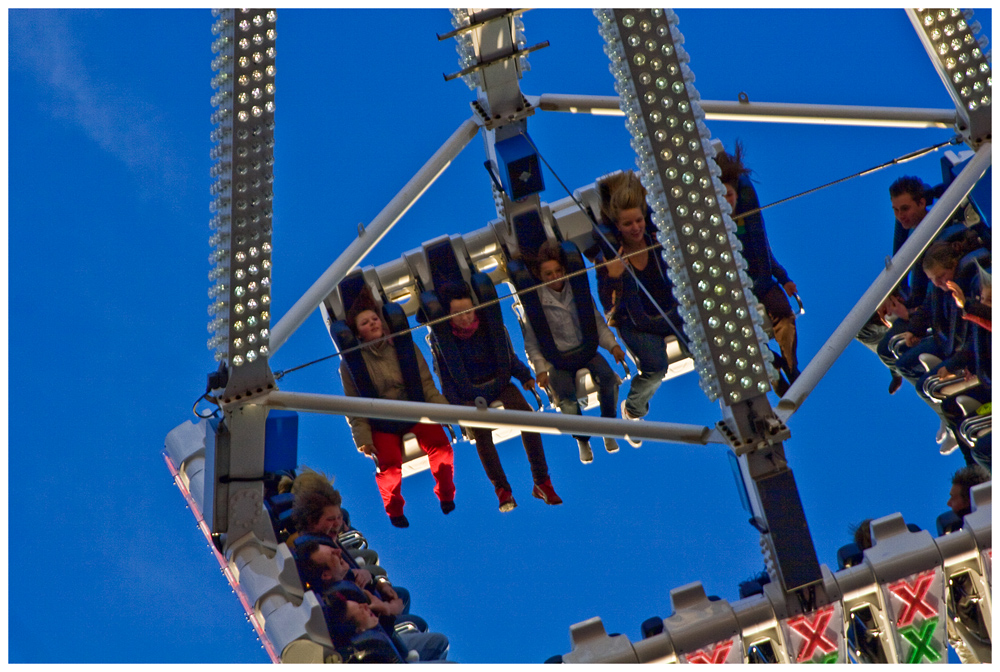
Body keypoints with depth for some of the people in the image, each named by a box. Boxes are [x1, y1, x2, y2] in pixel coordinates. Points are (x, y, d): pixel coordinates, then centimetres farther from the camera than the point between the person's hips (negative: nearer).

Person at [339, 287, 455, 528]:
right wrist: (363, 438, -12)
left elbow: (427, 384, 1)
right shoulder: (351, 362, -3)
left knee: (441, 448, -20)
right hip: (382, 424, -2)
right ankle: (395, 511, 7)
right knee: (389, 466, -23)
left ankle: (446, 497, 8)